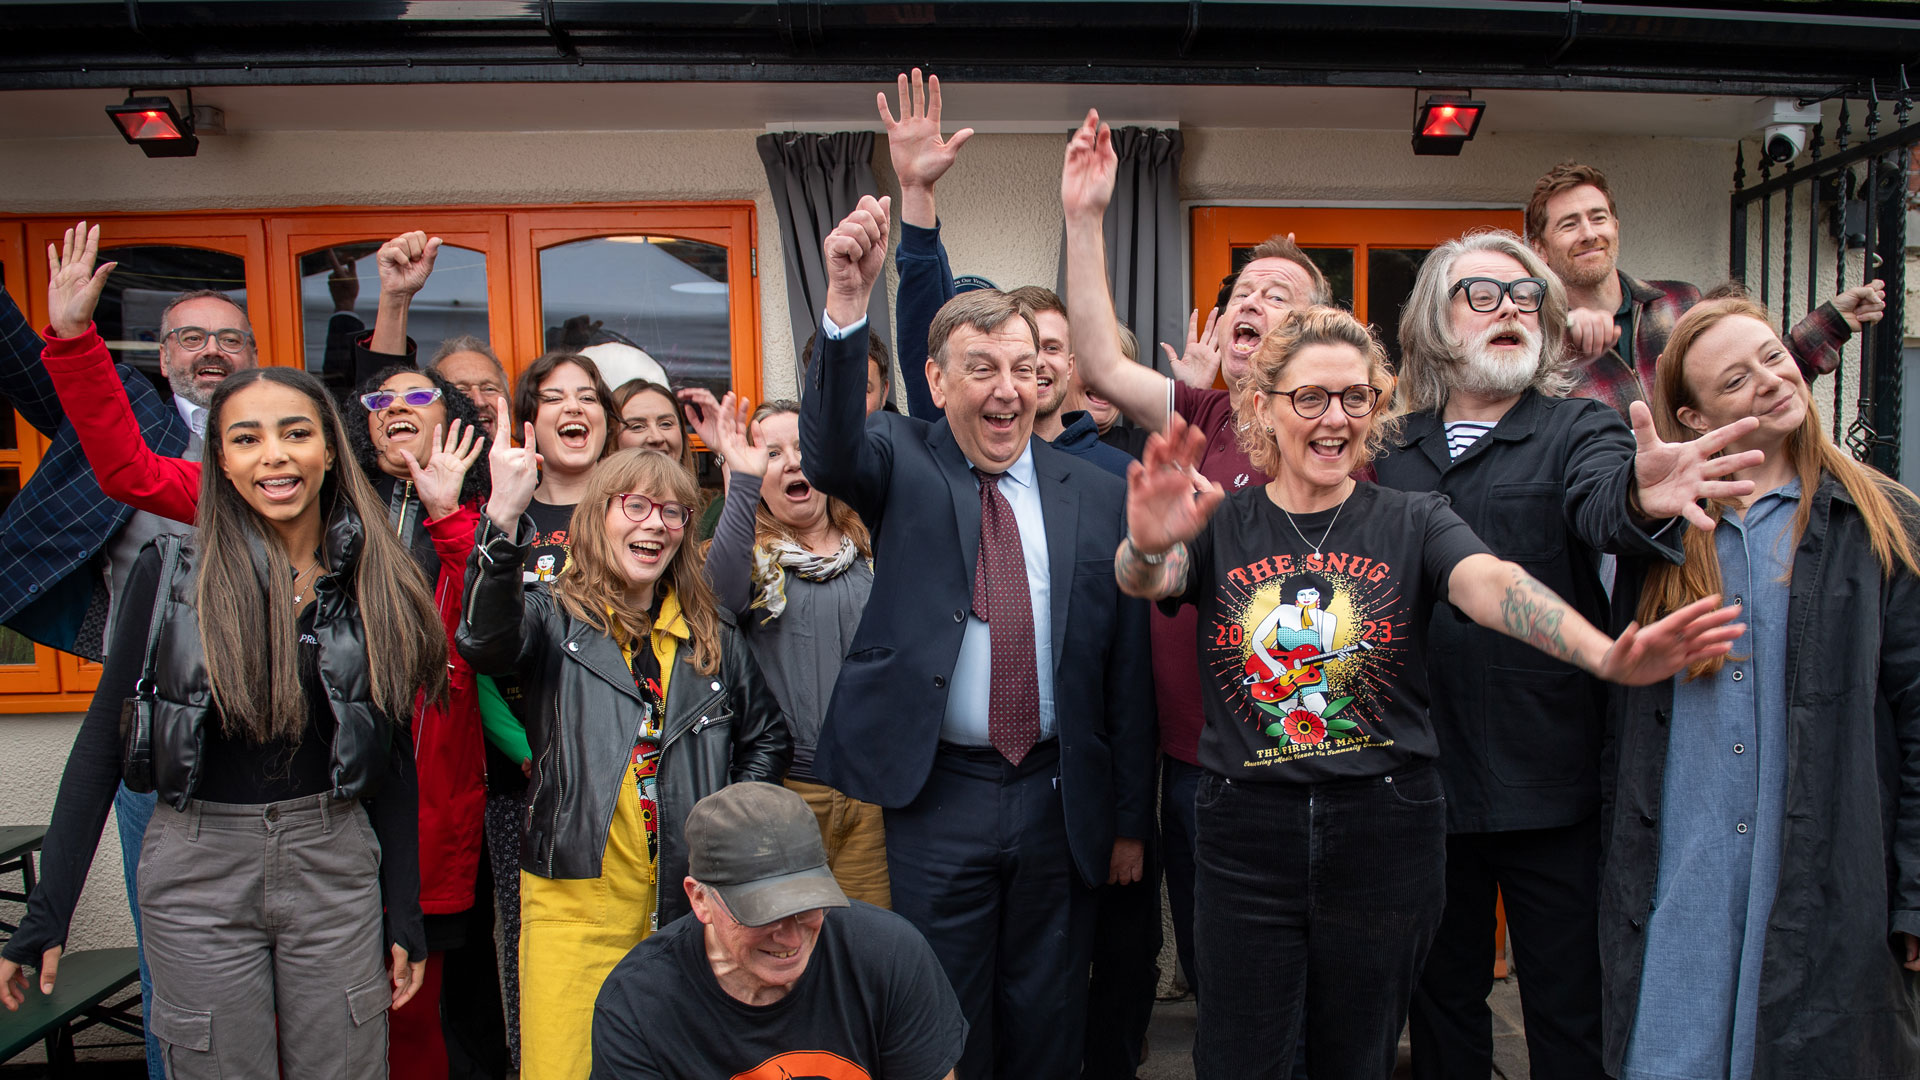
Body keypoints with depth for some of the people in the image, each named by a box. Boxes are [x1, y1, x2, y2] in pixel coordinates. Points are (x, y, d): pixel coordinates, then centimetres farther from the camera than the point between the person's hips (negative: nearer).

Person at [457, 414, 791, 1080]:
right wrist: (503, 517, -37)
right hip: (577, 899, -3)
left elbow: (766, 737, 19)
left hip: (690, 898, 3)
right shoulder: (554, 618, 0)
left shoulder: (711, 638, 11)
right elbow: (485, 642, -23)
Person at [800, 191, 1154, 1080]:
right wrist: (847, 303, -40)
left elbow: (1127, 672, 4)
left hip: (1057, 799, 2)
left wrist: (1130, 821, 6)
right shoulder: (904, 465, -1)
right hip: (938, 797, -2)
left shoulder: (1097, 494, 2)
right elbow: (831, 453, -26)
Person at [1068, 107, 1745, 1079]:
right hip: (1248, 832, 0)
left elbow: (1491, 582, -17)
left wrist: (1609, 655, -37)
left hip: (1385, 833, 1)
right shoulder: (1220, 524, 1)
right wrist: (1148, 545, -42)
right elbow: (1140, 578, -17)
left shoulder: (1412, 521, 1)